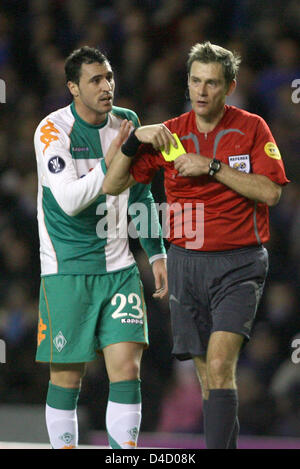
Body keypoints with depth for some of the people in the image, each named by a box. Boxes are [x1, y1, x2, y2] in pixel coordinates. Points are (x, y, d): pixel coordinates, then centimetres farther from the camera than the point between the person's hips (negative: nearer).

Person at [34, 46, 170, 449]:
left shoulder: (126, 123, 8)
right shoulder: (53, 130, -10)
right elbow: (69, 200, -20)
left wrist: (156, 253, 18)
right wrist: (109, 163, -25)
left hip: (119, 267, 4)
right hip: (67, 270, -4)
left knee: (127, 367, -8)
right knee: (67, 377, 2)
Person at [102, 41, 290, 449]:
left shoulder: (251, 128, -1)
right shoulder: (169, 134, 6)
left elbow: (270, 191, -12)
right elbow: (112, 186, 5)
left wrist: (211, 166, -16)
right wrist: (135, 140, -10)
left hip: (239, 264, -4)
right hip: (186, 263, 4)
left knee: (220, 364, -20)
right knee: (208, 375, 5)